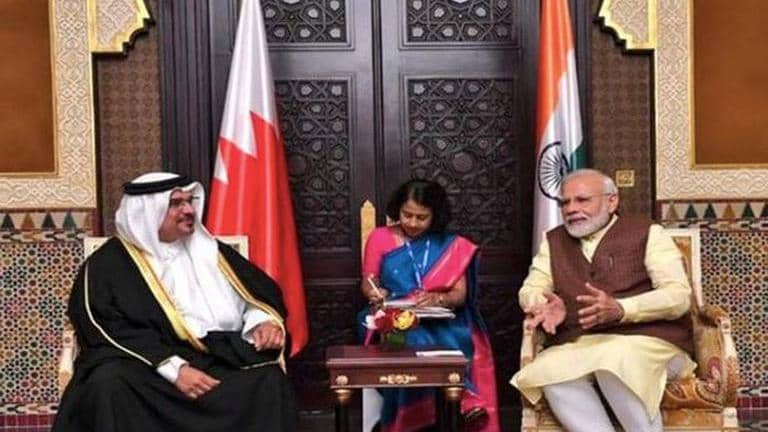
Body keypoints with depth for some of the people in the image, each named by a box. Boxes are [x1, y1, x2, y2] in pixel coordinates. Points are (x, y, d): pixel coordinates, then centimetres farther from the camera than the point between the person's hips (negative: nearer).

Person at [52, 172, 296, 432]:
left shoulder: (209, 251, 18)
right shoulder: (109, 264, 3)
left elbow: (258, 293, 22)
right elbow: (108, 330, -10)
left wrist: (265, 322, -2)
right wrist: (174, 369, -21)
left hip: (219, 359, 3)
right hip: (147, 365, -3)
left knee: (268, 379, -26)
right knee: (108, 384, -34)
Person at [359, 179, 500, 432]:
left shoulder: (452, 246, 7)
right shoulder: (380, 238, 7)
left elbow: (460, 295, 0)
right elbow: (367, 283, 7)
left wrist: (437, 299, -22)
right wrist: (375, 292, -18)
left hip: (441, 322, 1)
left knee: (455, 343, -33)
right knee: (412, 344, -34)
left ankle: (466, 405, -24)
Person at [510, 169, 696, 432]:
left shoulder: (647, 233, 4)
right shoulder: (554, 242, 19)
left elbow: (679, 296, -6)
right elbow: (530, 289, 14)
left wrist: (619, 310, -23)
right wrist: (546, 306, -12)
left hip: (648, 341, -3)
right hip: (579, 347, 3)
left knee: (614, 362, -37)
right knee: (551, 371, -30)